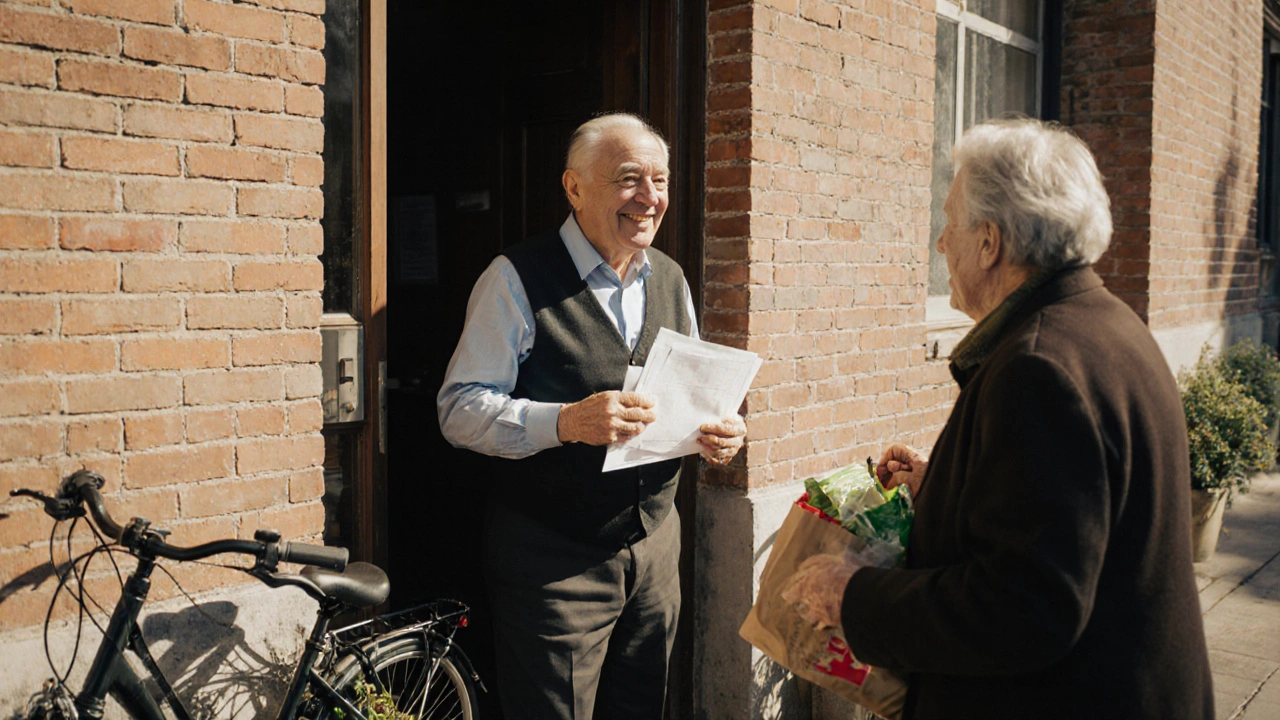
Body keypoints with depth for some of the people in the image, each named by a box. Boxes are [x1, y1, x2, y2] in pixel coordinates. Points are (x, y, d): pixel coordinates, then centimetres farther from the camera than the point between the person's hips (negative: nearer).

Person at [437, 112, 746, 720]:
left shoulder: (670, 280, 10)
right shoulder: (519, 280, -11)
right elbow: (459, 410, -15)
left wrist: (717, 432, -6)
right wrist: (565, 421, -31)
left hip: (654, 548, 6)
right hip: (553, 563, -6)